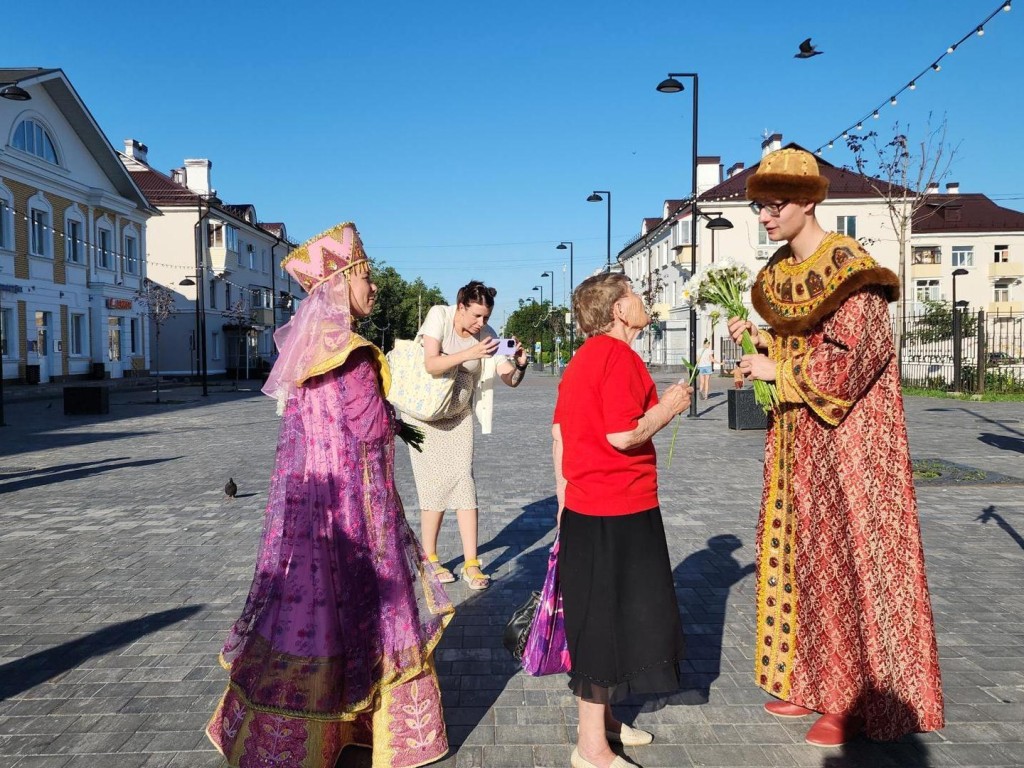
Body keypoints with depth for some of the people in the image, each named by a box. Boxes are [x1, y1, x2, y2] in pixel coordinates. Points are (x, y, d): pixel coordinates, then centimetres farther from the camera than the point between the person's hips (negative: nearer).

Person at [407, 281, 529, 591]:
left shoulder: (486, 334, -10)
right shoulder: (439, 316, -16)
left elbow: (510, 379, -10)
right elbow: (431, 364, -27)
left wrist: (520, 364, -32)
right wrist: (470, 353, -37)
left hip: (459, 416, 3)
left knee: (464, 483, -4)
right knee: (435, 486, -2)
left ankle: (471, 563, 1)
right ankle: (429, 559, 14)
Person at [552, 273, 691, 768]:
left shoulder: (582, 358, 12)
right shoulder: (620, 356, -16)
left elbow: (559, 431, 14)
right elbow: (623, 435, -25)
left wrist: (564, 497, 20)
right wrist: (666, 408, -8)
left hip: (584, 508, 9)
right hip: (619, 512, -9)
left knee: (599, 619, 19)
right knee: (608, 622, 1)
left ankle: (602, 718, 35)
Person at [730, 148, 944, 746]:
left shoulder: (848, 268, -15)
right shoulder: (783, 270, 10)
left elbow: (845, 363, -20)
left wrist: (774, 371, -13)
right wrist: (761, 338, 2)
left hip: (845, 438, -8)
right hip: (799, 435, 8)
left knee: (846, 554, 0)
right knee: (803, 554, 12)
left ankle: (855, 698, 15)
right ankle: (813, 681, 25)